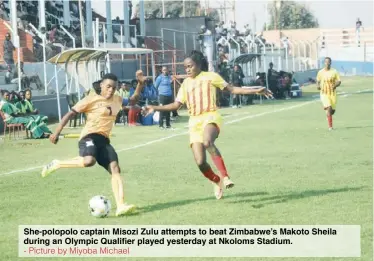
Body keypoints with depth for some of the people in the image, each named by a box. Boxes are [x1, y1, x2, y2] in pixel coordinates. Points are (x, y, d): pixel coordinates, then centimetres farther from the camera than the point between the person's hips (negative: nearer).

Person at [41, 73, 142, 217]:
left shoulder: (117, 100, 16)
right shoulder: (91, 99, -2)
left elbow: (133, 100, 35)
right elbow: (71, 113, -1)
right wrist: (57, 132, -7)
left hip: (104, 139, 6)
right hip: (90, 136, -6)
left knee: (115, 168, -14)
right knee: (89, 161, -36)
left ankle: (120, 206, -20)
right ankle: (57, 164, -12)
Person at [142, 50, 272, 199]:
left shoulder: (210, 76, 3)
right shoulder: (186, 83, 15)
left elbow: (232, 89, 4)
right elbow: (176, 104, 16)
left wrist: (256, 91, -4)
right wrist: (154, 108, 9)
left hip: (211, 117, -5)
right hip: (194, 122, 5)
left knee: (207, 141, -39)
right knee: (200, 162, -7)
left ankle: (224, 176, -38)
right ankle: (217, 181, 22)